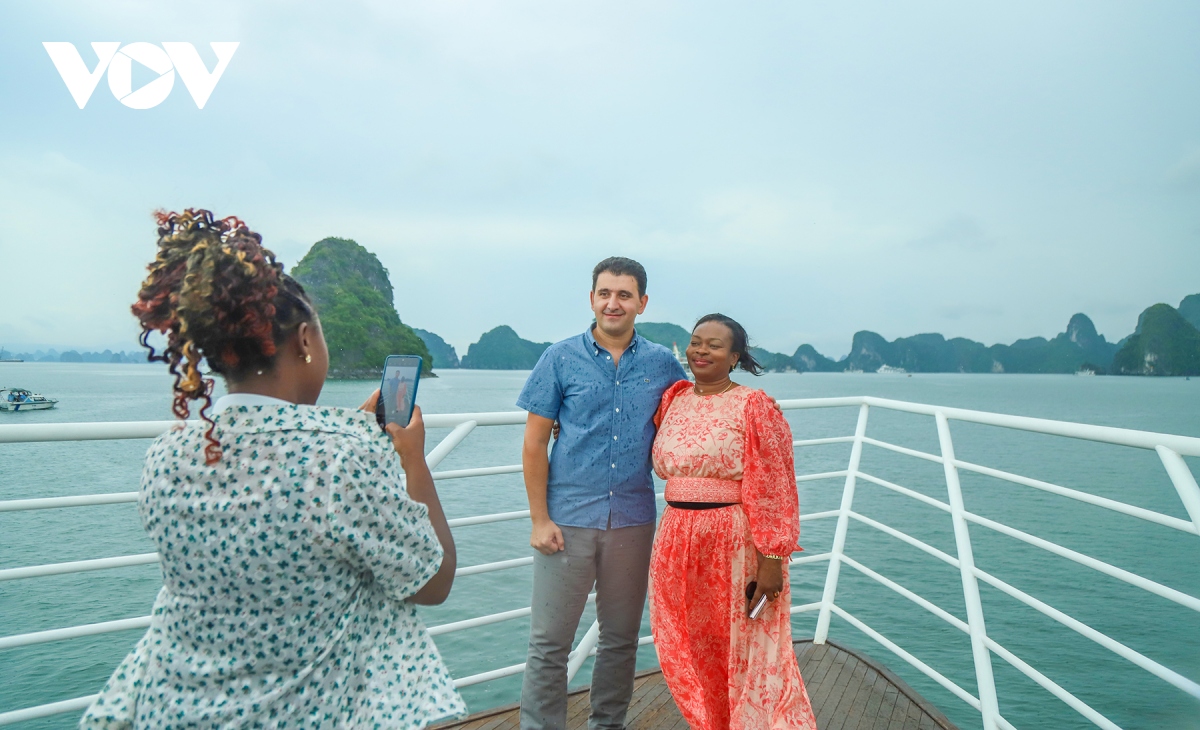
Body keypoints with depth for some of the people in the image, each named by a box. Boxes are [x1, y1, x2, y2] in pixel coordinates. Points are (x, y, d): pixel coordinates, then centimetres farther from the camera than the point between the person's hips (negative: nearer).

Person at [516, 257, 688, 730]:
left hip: (633, 521, 2)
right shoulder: (561, 359, -2)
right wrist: (539, 519, -7)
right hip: (568, 519, -2)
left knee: (621, 638, 16)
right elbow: (534, 444, -2)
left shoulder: (662, 364, 3)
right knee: (549, 643, 4)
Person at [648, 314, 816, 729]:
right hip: (677, 542, 6)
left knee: (745, 653, 8)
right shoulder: (673, 399, 7)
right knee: (692, 651, 17)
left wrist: (771, 559, -17)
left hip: (737, 545, -6)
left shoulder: (753, 406, -9)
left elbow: (772, 489, -13)